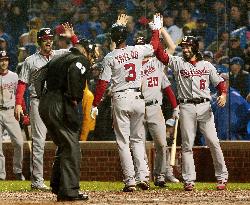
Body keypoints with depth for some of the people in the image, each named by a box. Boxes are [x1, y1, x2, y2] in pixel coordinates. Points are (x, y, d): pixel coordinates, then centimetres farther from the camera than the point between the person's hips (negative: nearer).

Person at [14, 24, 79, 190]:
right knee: (39, 142, -6)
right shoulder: (31, 61, 6)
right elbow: (22, 83, 3)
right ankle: (37, 181, -6)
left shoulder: (59, 55, 12)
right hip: (39, 103, -3)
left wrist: (72, 37, -12)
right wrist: (18, 104, -8)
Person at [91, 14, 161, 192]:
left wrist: (95, 105, -1)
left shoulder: (110, 58, -7)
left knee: (123, 142, 1)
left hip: (120, 99, -3)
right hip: (138, 98, 3)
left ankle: (130, 181, -5)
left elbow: (103, 83, -7)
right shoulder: (137, 51, 0)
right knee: (137, 139, 15)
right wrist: (156, 28, 36)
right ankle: (143, 176, 1)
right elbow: (154, 45, 20)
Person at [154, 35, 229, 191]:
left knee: (213, 142, -4)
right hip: (186, 107, 0)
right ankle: (189, 180, 2)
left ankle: (222, 177, 2)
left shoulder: (207, 65, 13)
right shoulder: (178, 63, 10)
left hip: (204, 107, 0)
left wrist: (223, 94, -8)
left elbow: (219, 82, 11)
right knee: (187, 144, 0)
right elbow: (161, 55, -2)